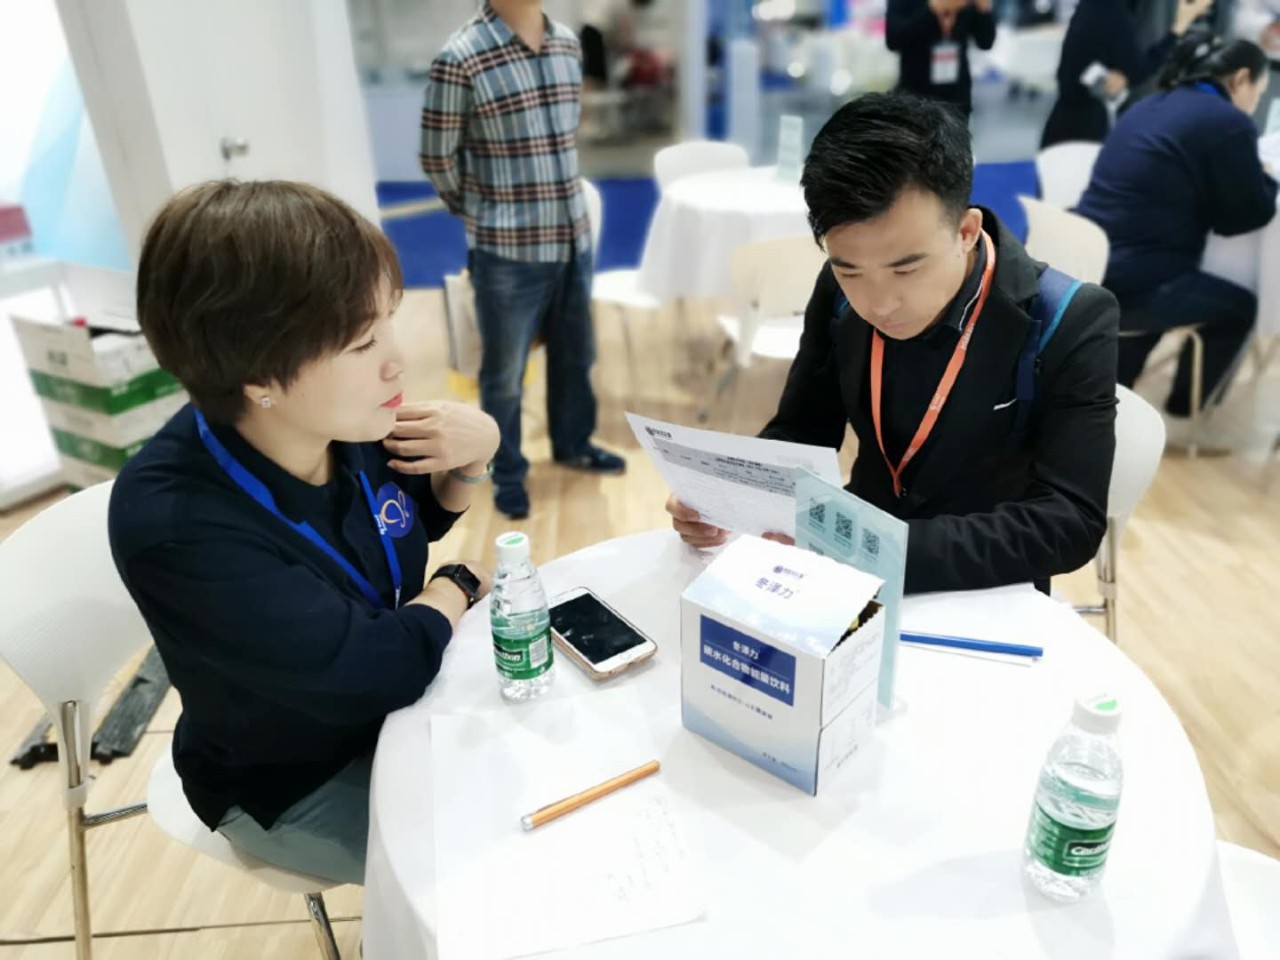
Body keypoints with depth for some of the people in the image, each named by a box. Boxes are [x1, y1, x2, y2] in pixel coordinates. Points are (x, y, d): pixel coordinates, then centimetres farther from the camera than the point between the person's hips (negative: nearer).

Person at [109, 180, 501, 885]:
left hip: (400, 701, 6)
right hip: (295, 784, -6)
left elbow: (425, 514, 5)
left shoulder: (346, 420, -16)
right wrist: (458, 588, -16)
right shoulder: (175, 526, -36)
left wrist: (473, 456, -17)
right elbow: (373, 668, -36)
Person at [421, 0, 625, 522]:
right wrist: (481, 209, 9)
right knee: (504, 372, 8)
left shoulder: (569, 44, 6)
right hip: (507, 249, -6)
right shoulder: (461, 58, -13)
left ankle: (573, 444, 41)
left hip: (573, 238, 6)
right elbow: (437, 159, -4)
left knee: (575, 353, 19)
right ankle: (508, 473, 27)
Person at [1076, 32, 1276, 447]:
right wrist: (1264, 178, 19)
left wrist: (1249, 177, 26)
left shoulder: (1151, 105, 17)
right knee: (1239, 307, 18)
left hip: (1088, 271, 8)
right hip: (1128, 284, -8)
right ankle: (1179, 419, 28)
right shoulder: (1228, 122, -8)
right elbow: (1247, 214, 0)